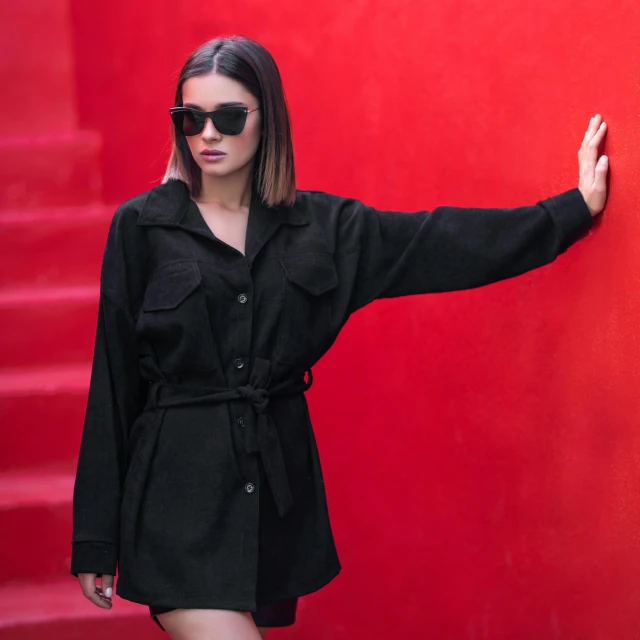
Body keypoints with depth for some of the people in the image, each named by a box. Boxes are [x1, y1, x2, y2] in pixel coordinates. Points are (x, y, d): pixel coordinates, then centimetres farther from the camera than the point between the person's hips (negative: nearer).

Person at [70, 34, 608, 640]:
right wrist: (95, 538, 0)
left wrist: (576, 207, 6)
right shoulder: (141, 225, -1)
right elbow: (113, 384, 0)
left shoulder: (319, 225, 6)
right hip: (178, 495, -3)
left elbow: (442, 242, 8)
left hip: (278, 490, 4)